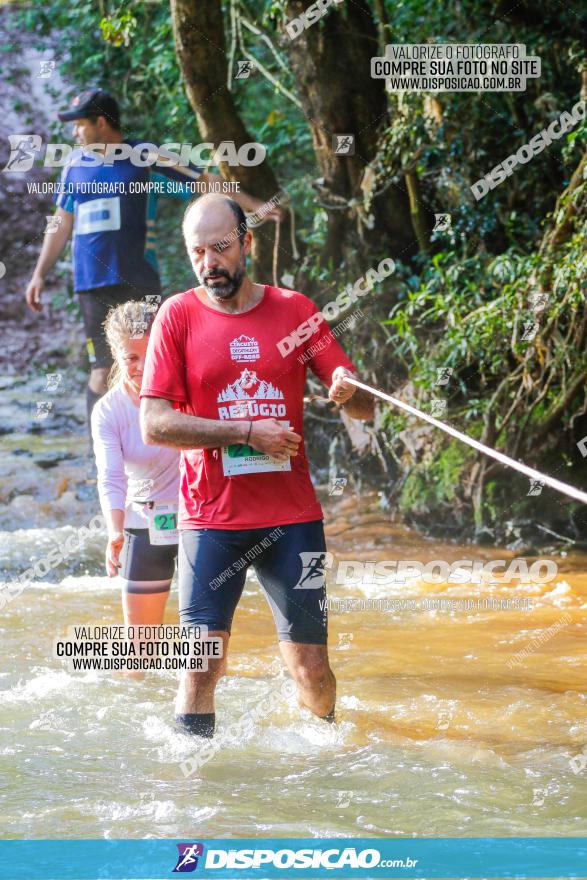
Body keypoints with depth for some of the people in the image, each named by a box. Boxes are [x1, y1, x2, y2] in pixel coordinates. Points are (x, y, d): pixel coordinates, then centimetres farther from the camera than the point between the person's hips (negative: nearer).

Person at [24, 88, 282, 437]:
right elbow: (62, 224, 21)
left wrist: (256, 206, -7)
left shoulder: (146, 159, 1)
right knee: (103, 371, -2)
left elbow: (204, 182, 1)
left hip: (138, 283, -2)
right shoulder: (76, 163, 13)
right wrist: (40, 274, 17)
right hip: (92, 283, 3)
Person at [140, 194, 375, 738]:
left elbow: (365, 410, 7)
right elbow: (154, 424, -6)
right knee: (203, 664, -10)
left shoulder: (293, 310, 7)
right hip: (211, 518, -1)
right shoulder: (178, 315, 2)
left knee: (311, 669, -1)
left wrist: (348, 390, -18)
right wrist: (249, 433, -12)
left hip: (291, 514, 1)